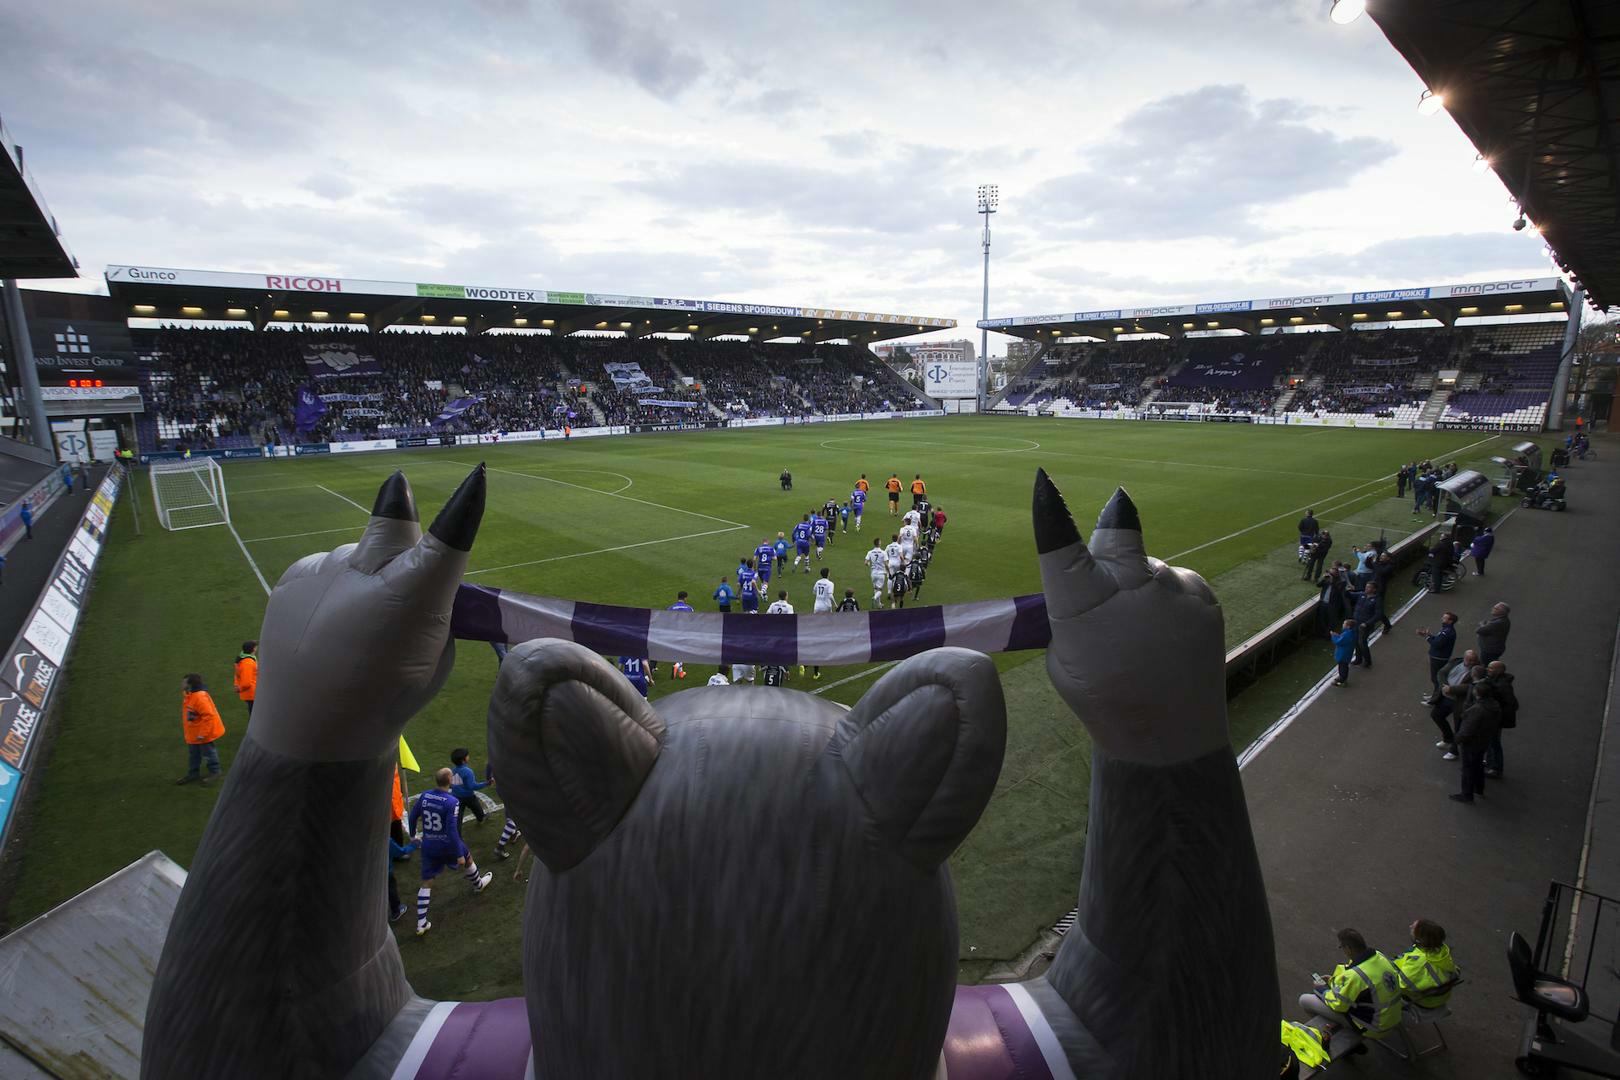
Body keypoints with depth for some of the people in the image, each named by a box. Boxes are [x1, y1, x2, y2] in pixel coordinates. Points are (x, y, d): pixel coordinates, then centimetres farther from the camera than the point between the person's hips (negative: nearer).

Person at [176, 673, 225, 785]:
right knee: (193, 754, 21)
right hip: (193, 733, 9)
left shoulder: (200, 697, -31)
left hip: (203, 734, -9)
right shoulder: (188, 695, 1)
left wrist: (203, 733, -28)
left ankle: (214, 772, 24)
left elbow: (208, 716, -31)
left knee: (208, 752, 8)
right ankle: (192, 773, 36)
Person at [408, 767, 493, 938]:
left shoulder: (424, 796, -8)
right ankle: (478, 884, 52)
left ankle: (421, 925, 10)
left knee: (426, 883, 11)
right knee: (467, 860, 27)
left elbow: (413, 817, 4)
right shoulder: (452, 802, -24)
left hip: (428, 846, 4)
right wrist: (459, 854, -18)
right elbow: (452, 829, -25)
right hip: (447, 845, -4)